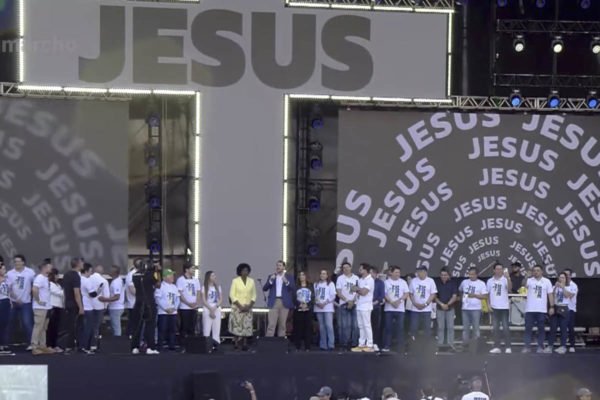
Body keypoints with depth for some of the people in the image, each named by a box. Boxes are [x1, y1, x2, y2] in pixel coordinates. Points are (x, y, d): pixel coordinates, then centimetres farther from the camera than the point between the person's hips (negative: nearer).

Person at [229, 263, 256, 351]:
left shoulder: (251, 281, 6)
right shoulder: (235, 281, -2)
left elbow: (254, 295, 8)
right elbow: (232, 295, -5)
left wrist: (249, 306, -6)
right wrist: (240, 306, -12)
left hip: (248, 308, 2)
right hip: (237, 307, -2)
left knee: (246, 327, -3)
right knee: (237, 326, -7)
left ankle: (245, 344, -2)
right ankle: (236, 343, 1)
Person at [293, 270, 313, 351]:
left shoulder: (310, 287, 13)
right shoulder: (296, 287, 10)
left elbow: (313, 298, 4)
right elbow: (294, 298, 0)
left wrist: (307, 305, -12)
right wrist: (300, 305, -15)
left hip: (308, 310, 1)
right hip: (298, 310, -1)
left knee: (308, 328, -4)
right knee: (298, 328, -4)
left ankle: (307, 347, -3)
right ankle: (297, 347, -2)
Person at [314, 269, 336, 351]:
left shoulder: (330, 284, 6)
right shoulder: (316, 284, 16)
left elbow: (333, 296, -2)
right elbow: (313, 295, 9)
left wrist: (325, 303, -12)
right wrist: (317, 303, -8)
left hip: (328, 308, -4)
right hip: (318, 308, 4)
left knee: (329, 325, -13)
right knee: (321, 327, 4)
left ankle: (331, 344, -13)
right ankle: (323, 345, 7)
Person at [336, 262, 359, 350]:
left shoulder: (356, 278, 9)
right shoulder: (340, 278, 6)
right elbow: (339, 293, 1)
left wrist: (352, 301, -9)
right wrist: (347, 301, -10)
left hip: (354, 304, 1)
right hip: (344, 304, -1)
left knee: (355, 325, -2)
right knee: (344, 325, -4)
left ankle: (354, 343, 2)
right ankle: (344, 343, -1)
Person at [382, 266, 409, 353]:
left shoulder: (403, 282, 7)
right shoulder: (386, 282, 5)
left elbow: (406, 294, 4)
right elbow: (384, 294, 0)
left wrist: (399, 300, -12)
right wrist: (392, 302, -13)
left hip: (400, 309, 0)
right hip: (389, 309, 0)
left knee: (400, 328, -4)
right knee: (388, 327, 1)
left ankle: (401, 347, -3)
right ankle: (387, 346, 6)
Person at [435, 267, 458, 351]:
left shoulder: (453, 283, 0)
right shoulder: (437, 284, 2)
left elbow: (454, 296, -4)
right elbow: (434, 296, 2)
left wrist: (447, 304, -16)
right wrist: (441, 304, -12)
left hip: (450, 308, -1)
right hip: (440, 308, 1)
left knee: (450, 327, -1)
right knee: (440, 327, 2)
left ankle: (451, 344, 2)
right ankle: (440, 344, 6)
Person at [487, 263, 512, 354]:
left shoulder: (505, 279, -3)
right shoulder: (490, 281, 9)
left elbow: (510, 289, -23)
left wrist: (507, 278, -35)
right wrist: (489, 304, 2)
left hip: (504, 307, -3)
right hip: (494, 307, 3)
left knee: (505, 327, -5)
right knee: (496, 328, 6)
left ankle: (508, 347, -2)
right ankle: (496, 347, 9)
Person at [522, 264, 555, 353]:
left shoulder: (546, 281, 5)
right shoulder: (529, 280, 2)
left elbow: (550, 294, 5)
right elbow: (524, 285, -20)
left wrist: (552, 307, -1)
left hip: (541, 310, 0)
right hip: (530, 309, 0)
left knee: (541, 328, 4)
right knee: (528, 328, -1)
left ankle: (540, 347, 9)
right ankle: (526, 347, 2)